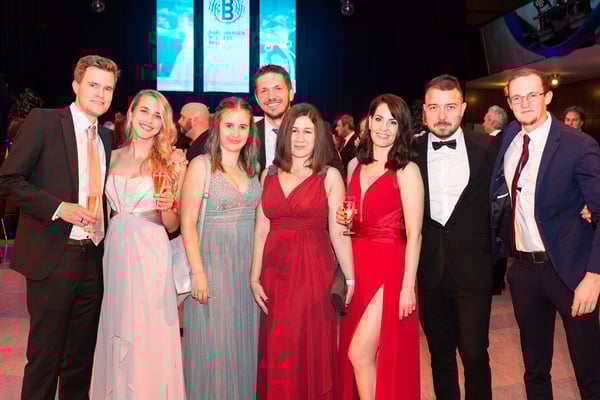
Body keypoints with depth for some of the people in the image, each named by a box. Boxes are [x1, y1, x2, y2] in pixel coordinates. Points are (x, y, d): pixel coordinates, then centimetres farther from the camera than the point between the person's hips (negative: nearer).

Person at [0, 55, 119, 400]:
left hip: (94, 261, 6)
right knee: (44, 358, 4)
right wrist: (58, 207, -18)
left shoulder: (107, 137, 14)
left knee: (82, 358, 14)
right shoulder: (43, 121, -4)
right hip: (53, 260, -5)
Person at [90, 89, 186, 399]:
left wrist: (167, 207, -18)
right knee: (116, 332, 10)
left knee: (148, 336, 0)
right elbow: (104, 210, 14)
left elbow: (172, 226, 0)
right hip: (114, 253, 3)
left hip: (150, 255, -3)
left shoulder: (171, 164, 1)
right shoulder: (112, 158, 9)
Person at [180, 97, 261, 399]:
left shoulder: (251, 168, 11)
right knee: (212, 342, 2)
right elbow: (187, 222, -9)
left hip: (248, 263, 5)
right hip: (212, 261, -5)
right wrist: (198, 272, -15)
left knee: (243, 338, 13)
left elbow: (255, 219, 13)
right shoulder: (201, 165, -4)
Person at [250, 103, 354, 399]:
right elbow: (261, 230, 5)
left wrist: (351, 278, -4)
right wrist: (254, 277, 2)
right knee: (276, 349, 12)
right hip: (275, 271, 3)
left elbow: (338, 233, -4)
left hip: (313, 271, -3)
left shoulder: (329, 176, -2)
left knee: (309, 348, 5)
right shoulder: (269, 175, 7)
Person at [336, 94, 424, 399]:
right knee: (353, 354, 12)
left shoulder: (407, 171, -9)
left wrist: (408, 286, -15)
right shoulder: (355, 165, 9)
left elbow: (414, 234, -12)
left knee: (359, 354, -8)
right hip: (357, 265, 6)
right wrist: (343, 219, 0)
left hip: (390, 269, -6)